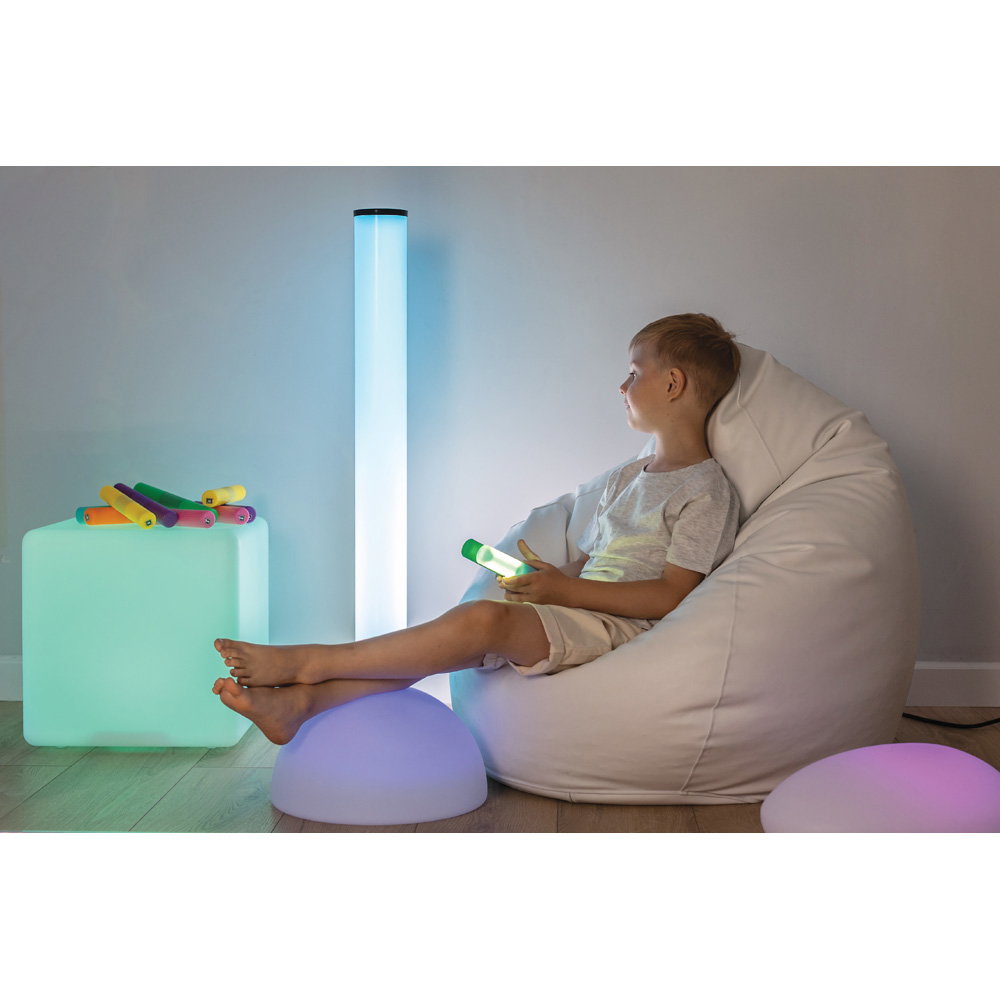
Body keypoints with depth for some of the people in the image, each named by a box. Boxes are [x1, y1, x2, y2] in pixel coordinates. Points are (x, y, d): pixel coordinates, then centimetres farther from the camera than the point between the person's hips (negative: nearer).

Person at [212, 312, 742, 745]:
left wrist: (565, 590, -16)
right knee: (460, 630, -15)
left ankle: (308, 662, -28)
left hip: (623, 628, -8)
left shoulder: (706, 491, -4)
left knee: (486, 618, -29)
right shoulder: (625, 479, 25)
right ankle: (303, 702, -30)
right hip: (578, 615, 8)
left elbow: (670, 595, -14)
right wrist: (549, 577, -1)